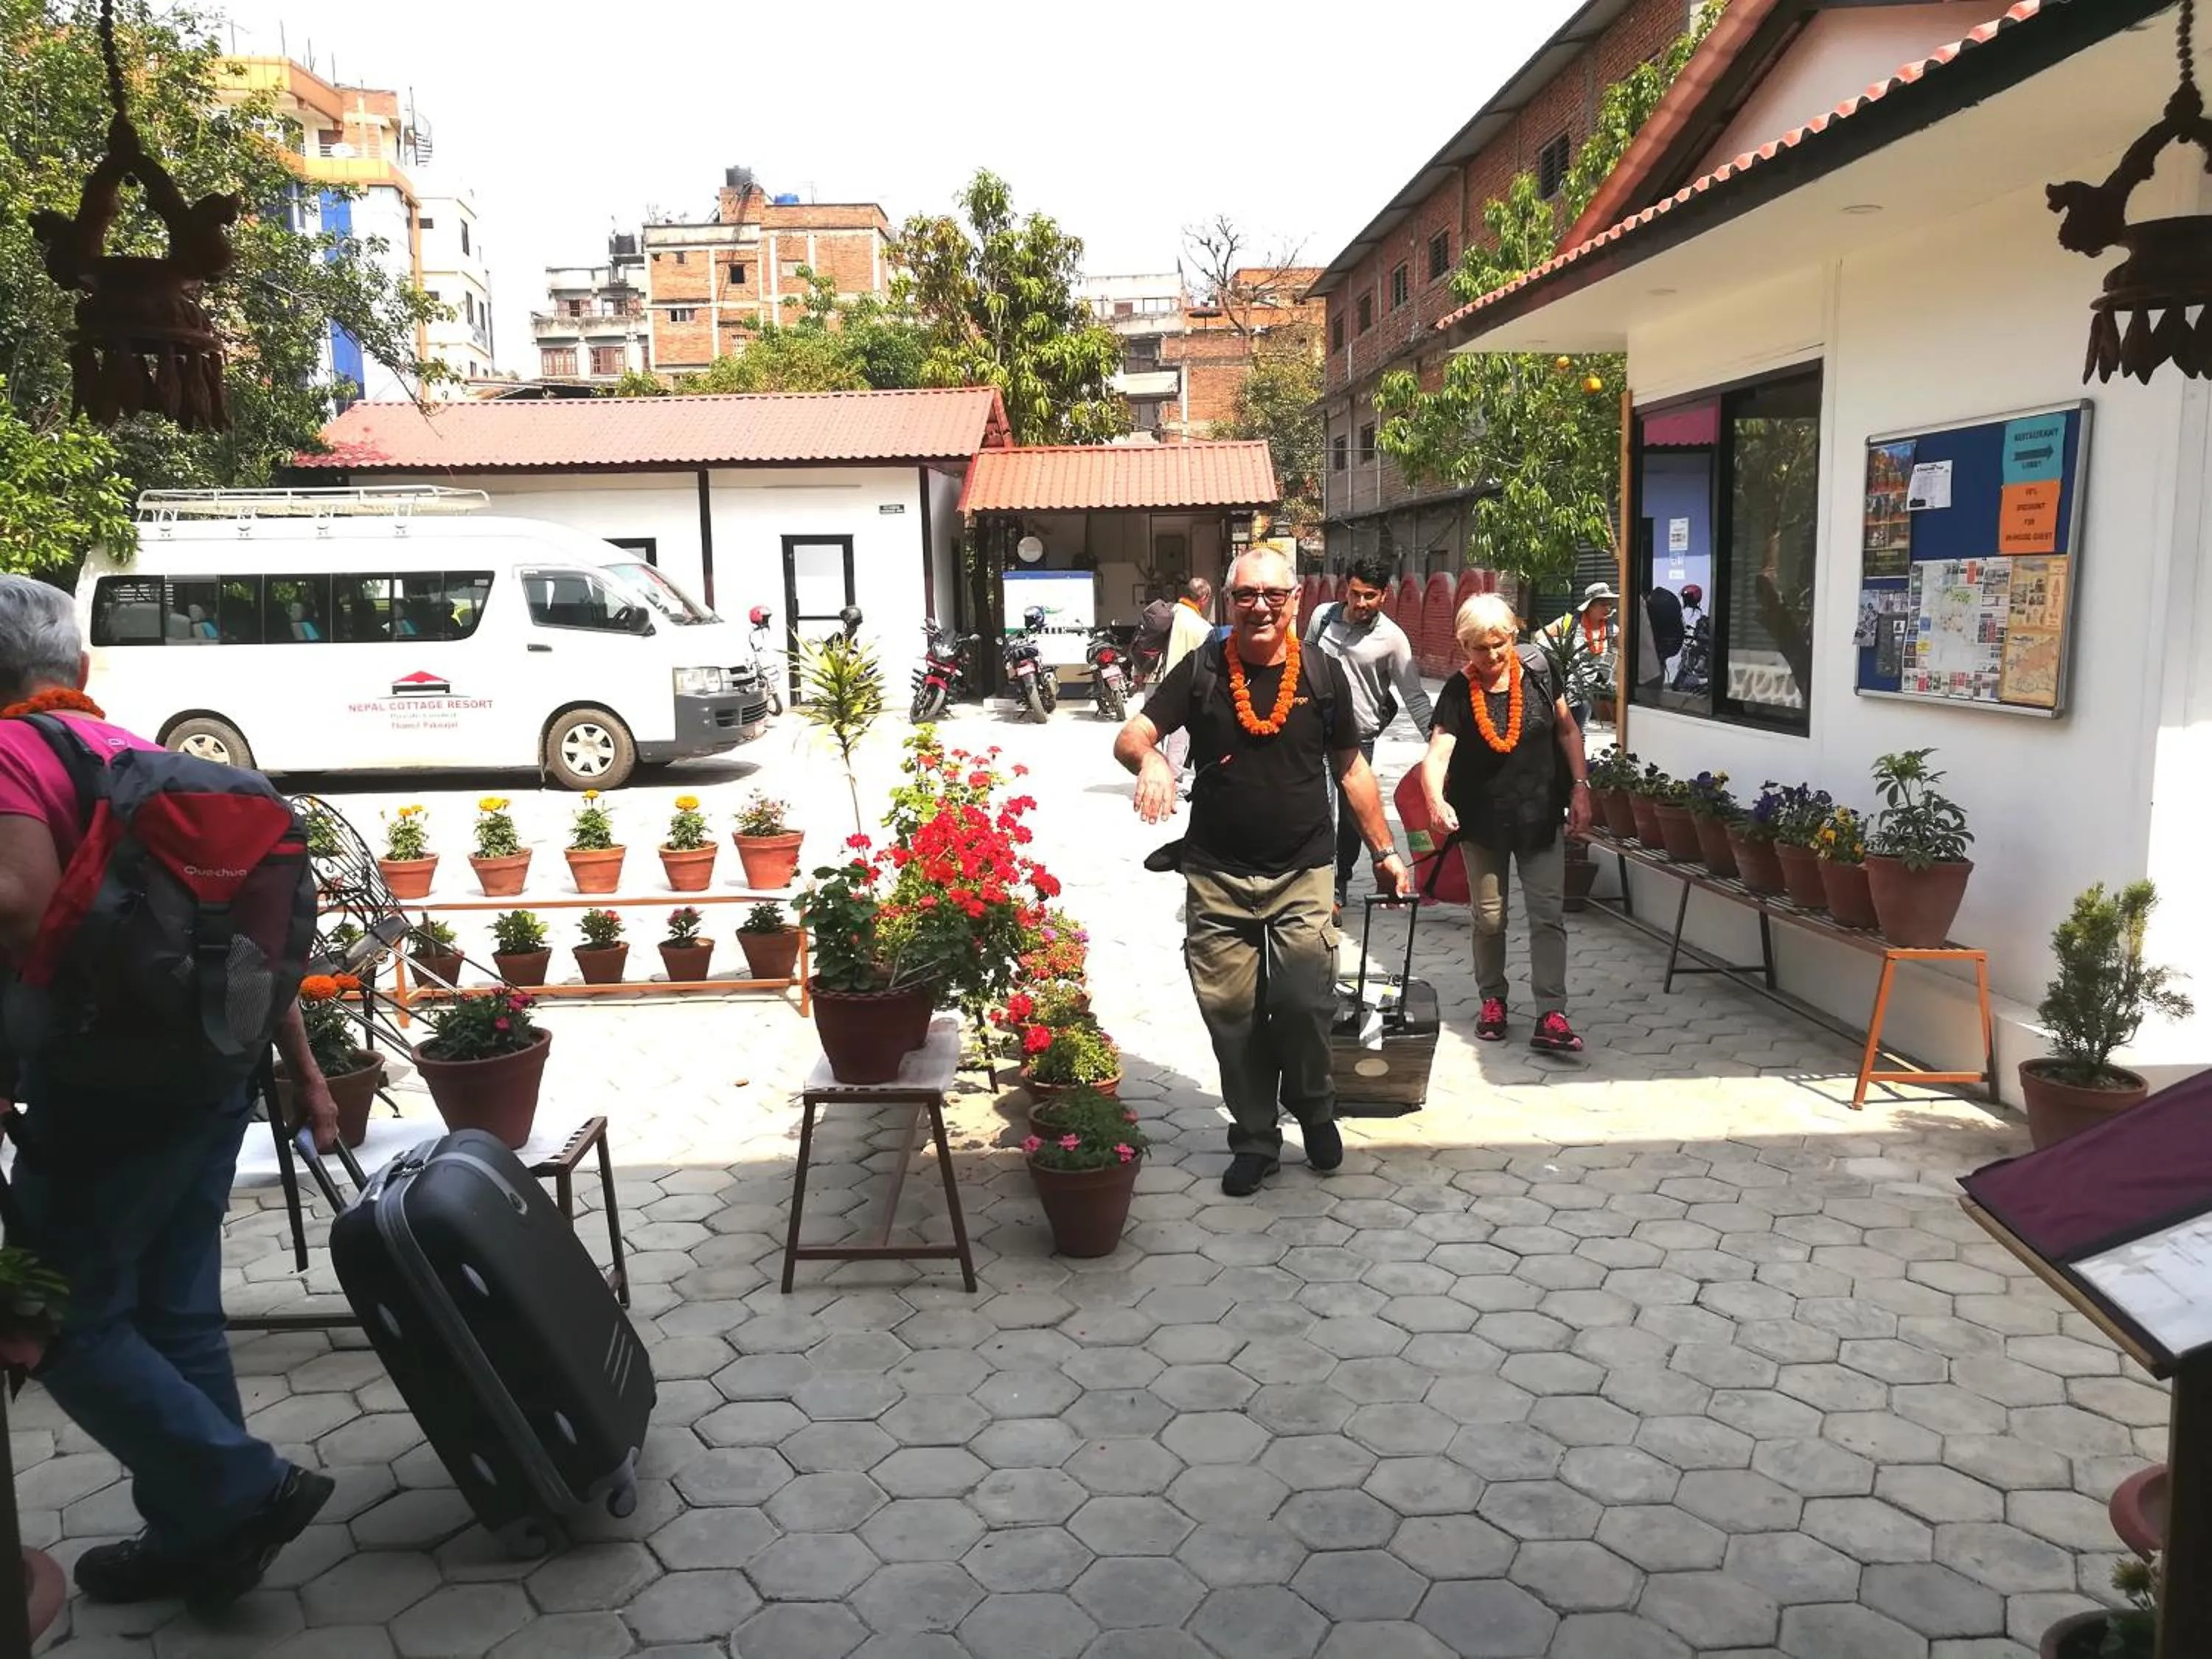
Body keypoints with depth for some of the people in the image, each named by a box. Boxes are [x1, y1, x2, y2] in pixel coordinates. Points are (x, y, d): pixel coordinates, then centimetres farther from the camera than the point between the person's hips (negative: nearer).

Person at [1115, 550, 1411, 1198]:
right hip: (1217, 875, 1)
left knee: (1304, 1003, -11)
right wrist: (1150, 757, -33)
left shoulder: (1322, 673, 2)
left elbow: (1350, 768, 11)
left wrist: (1385, 851, 11)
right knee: (1231, 1012, 5)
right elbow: (1129, 737, -9)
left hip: (1302, 872, 0)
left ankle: (1314, 1108, 20)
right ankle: (1254, 1139, 24)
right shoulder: (1201, 671, -2)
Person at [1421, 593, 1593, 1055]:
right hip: (1482, 820, -1)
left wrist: (1580, 786, -3)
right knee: (1489, 916, 10)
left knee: (1547, 914, -2)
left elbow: (1567, 730, 5)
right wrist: (1436, 801, -45)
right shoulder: (1458, 692, -13)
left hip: (1540, 816, 1)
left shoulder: (1536, 670, -6)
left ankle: (1551, 1016, 0)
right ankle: (1493, 1000, 29)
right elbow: (1437, 753, -26)